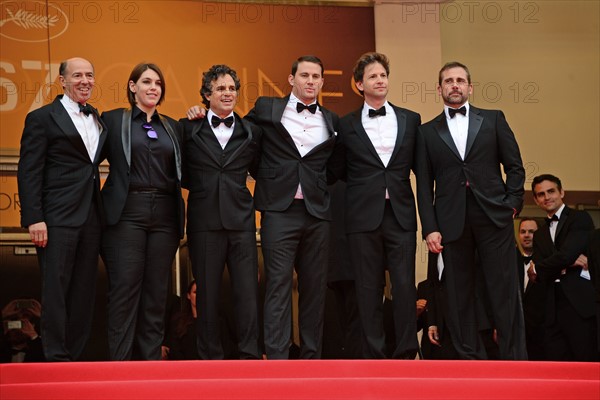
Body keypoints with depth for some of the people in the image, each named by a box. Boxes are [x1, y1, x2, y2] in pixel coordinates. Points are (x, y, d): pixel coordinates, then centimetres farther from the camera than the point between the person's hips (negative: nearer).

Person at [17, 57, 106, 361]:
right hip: (57, 218, -6)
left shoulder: (97, 119, 16)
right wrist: (34, 218, -15)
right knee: (56, 289, -4)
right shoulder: (42, 118, -2)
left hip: (90, 218, 6)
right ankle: (56, 358, 2)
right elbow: (28, 172, -7)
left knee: (84, 291, 8)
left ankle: (74, 355, 16)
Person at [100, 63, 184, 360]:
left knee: (156, 291, 4)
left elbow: (181, 173, 19)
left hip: (164, 214, 4)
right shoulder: (113, 119, 6)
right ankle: (120, 361, -1)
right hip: (127, 213, -4)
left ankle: (151, 359, 10)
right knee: (124, 289, -6)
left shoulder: (172, 126, 17)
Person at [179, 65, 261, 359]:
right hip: (204, 221, -1)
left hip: (241, 220, 1)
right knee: (207, 291, 4)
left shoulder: (251, 132, 10)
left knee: (248, 290, -3)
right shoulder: (189, 128, 6)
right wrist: (202, 187, 7)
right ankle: (210, 356, 12)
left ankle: (250, 355, 3)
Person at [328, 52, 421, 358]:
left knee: (405, 285, -3)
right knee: (369, 288, 2)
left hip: (400, 214, 1)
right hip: (364, 216, -1)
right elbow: (336, 171, 11)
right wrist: (363, 184, 4)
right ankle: (374, 354, 8)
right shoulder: (347, 125, 6)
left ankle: (406, 354, 4)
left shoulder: (410, 120, 10)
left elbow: (419, 165, 14)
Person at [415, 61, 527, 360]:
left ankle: (514, 358, 2)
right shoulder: (428, 132, 11)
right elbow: (424, 186, 7)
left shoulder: (493, 120, 11)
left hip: (494, 219, -1)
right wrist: (430, 228, -1)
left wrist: (512, 204, -2)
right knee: (459, 296, 3)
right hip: (452, 223, 1)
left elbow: (515, 166, 9)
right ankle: (470, 359, 9)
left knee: (505, 292, -2)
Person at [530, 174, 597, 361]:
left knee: (588, 359, -8)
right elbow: (542, 276, 8)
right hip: (555, 308, 6)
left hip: (581, 303, -6)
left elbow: (567, 253, -12)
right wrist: (567, 264, -10)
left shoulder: (581, 219, 2)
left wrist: (536, 269, 4)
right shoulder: (539, 235, 21)